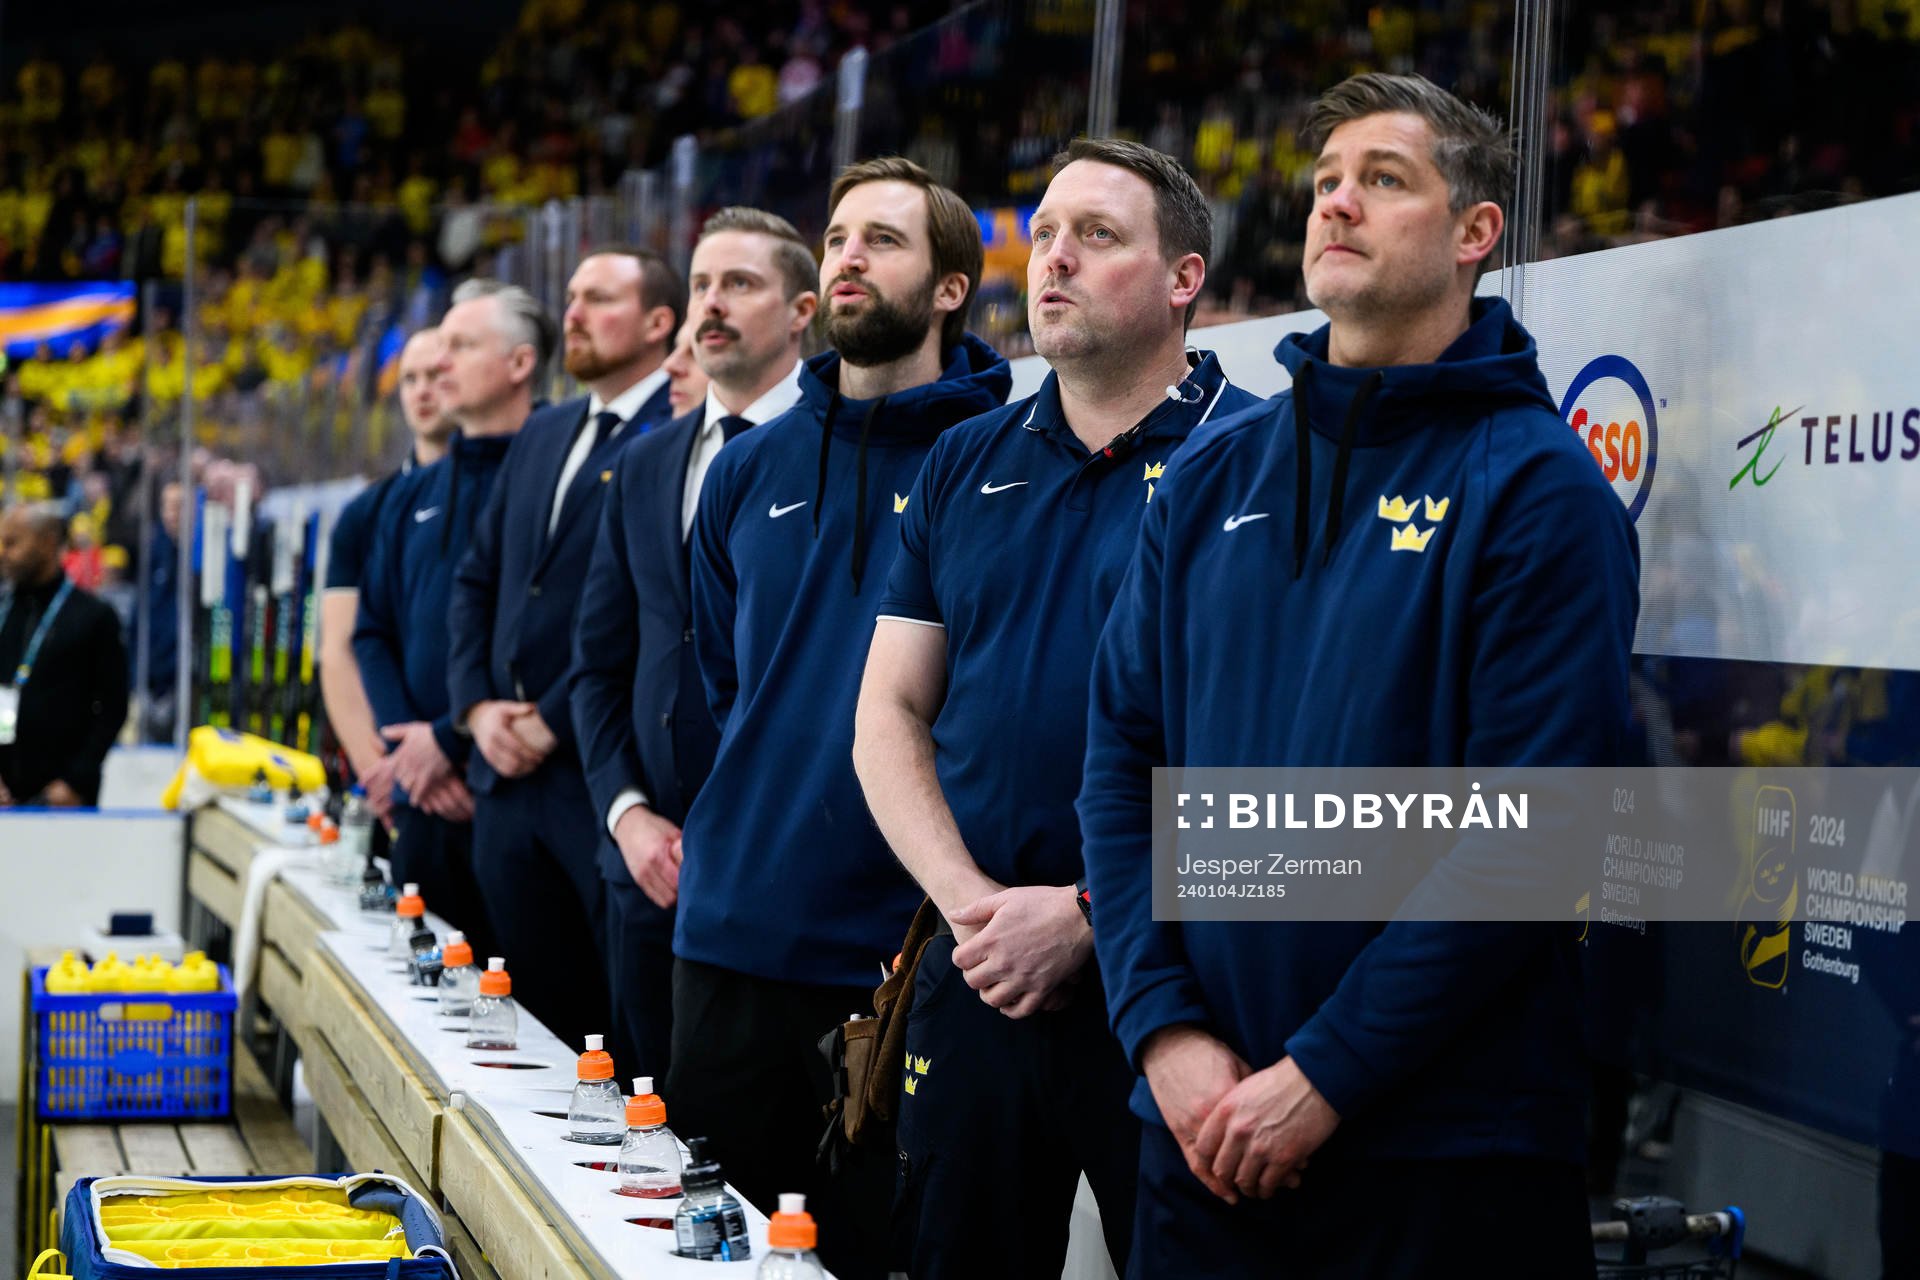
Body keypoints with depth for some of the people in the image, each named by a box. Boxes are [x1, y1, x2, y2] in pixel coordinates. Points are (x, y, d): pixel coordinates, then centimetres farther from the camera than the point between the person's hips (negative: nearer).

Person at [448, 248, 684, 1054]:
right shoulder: (541, 436, 18)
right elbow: (475, 582, 20)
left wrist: (552, 723, -13)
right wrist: (477, 706, 4)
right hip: (508, 777, 8)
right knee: (536, 1015, 11)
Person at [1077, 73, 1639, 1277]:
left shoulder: (1535, 488, -7)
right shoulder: (1214, 474, 9)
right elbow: (1124, 758, 6)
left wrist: (1322, 1076, -16)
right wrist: (1165, 1028, -6)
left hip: (1444, 1142, -4)